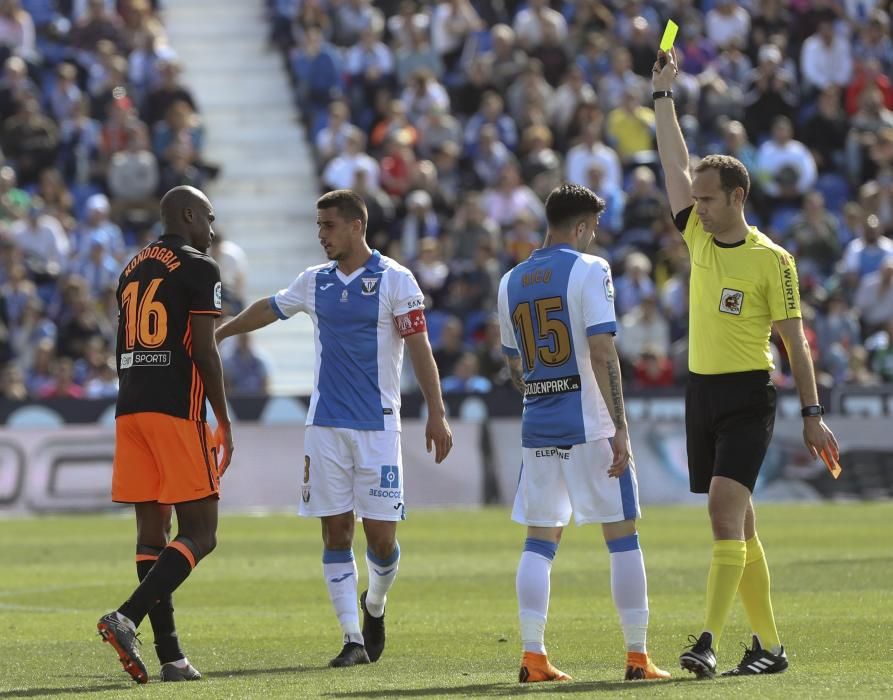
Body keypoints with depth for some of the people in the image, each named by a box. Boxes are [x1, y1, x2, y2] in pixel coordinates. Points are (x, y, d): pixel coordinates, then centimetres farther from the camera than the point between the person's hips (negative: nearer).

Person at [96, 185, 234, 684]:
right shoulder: (199, 269, -4)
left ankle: (170, 655, 4)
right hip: (178, 410, -7)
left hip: (131, 409, 7)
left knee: (152, 533, 6)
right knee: (200, 534, -4)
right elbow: (205, 352, -10)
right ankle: (128, 618, -21)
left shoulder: (133, 269, 18)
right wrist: (225, 421, -4)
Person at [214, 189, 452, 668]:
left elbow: (420, 349, -6)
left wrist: (436, 414, -13)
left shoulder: (394, 280, -4)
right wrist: (215, 335, 38)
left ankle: (375, 606, 25)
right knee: (335, 532, -1)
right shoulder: (314, 282, 10)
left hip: (378, 425, -4)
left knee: (381, 534, -5)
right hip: (326, 425, 4)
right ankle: (353, 639, 2)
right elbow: (266, 310, 27)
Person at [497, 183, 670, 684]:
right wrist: (620, 427, -15)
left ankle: (533, 656, 4)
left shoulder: (511, 282, 12)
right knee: (623, 535, 2)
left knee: (540, 539, 10)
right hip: (589, 423, -5)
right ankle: (637, 656, 1)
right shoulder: (589, 270, -7)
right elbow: (601, 351, -15)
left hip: (537, 427, 5)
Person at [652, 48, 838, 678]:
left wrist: (812, 413, -6)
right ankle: (769, 643, 15)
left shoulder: (771, 259, -7)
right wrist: (664, 94, 10)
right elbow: (676, 164, 11)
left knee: (725, 509, -18)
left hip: (748, 396, -6)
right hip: (701, 392, 6)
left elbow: (795, 341, -5)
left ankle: (711, 640, -26)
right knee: (739, 524, 8)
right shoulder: (699, 239, 8)